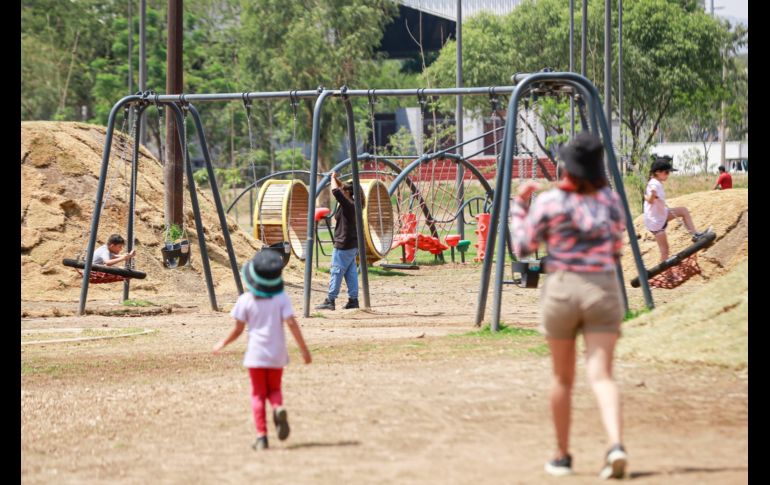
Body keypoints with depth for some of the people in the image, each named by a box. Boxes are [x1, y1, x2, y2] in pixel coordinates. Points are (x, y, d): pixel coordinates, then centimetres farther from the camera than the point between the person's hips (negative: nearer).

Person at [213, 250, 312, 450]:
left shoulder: (246, 300, -7)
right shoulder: (281, 298, -5)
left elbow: (238, 330, -4)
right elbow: (291, 323, -12)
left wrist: (223, 343, 14)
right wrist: (304, 349, -7)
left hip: (255, 354, -1)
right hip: (277, 354, 1)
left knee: (258, 395, 8)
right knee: (274, 389, 19)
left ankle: (261, 436, -4)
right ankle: (278, 408, -17)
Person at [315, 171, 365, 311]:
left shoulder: (348, 205, -16)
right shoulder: (351, 205, 11)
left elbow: (336, 191, -27)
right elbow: (341, 190, 28)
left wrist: (333, 178, -11)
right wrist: (336, 179, 19)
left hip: (343, 245, -10)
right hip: (352, 245, 10)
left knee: (336, 272, -7)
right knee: (351, 272, 10)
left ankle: (330, 301, -6)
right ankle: (353, 300, 9)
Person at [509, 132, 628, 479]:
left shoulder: (548, 202, -6)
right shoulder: (610, 200, 4)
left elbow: (522, 248, 3)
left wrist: (519, 205, 12)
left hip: (562, 288, -1)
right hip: (604, 288, 1)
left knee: (563, 378, 15)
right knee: (601, 376, -6)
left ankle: (563, 456, 24)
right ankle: (615, 444, -29)